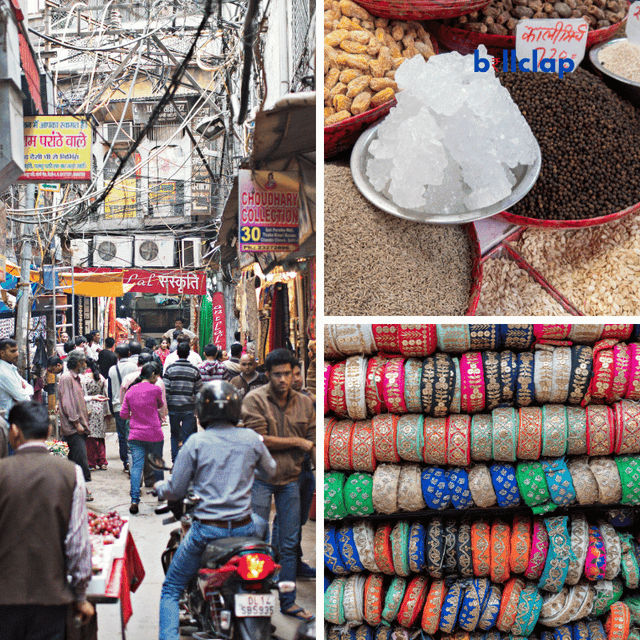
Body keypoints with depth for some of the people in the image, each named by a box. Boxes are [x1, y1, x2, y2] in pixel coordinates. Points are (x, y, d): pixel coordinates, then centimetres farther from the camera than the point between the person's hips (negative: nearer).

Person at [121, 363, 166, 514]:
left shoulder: (131, 391, 3)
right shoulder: (155, 389, -9)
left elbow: (123, 414, 7)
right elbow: (161, 405, 10)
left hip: (135, 435, 3)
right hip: (154, 434, -3)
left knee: (136, 466, -2)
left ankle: (134, 500, -14)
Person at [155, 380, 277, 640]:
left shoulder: (195, 443, -8)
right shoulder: (251, 439, -1)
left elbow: (175, 490, -3)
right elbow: (270, 471, 17)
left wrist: (159, 488, 19)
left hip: (207, 530, -2)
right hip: (243, 528, 2)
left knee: (171, 589, 15)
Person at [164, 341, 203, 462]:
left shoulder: (170, 368, -3)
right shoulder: (194, 370, -1)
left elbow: (165, 389, -5)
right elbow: (199, 391, 3)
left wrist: (165, 405, 4)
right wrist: (197, 407, 15)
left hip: (173, 407, 0)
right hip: (189, 408, 0)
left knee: (174, 435, 14)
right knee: (187, 435, 5)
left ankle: (175, 461, 14)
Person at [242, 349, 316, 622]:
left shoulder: (304, 403, 4)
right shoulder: (255, 399, -10)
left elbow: (312, 442, 6)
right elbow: (259, 440, -17)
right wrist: (296, 442, -11)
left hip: (290, 479, 4)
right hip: (260, 477, -4)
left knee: (289, 545, 8)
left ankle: (288, 601, 18)